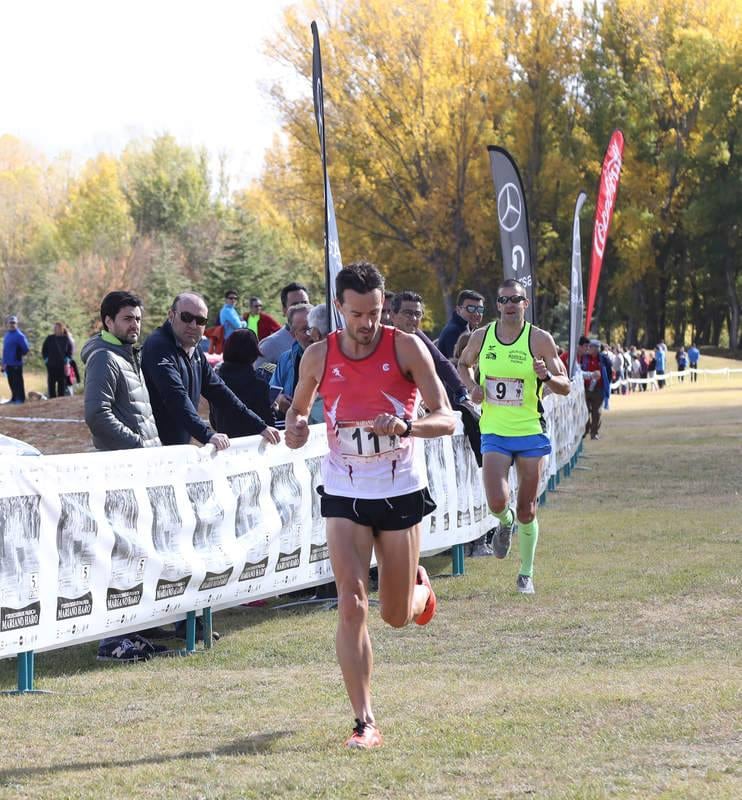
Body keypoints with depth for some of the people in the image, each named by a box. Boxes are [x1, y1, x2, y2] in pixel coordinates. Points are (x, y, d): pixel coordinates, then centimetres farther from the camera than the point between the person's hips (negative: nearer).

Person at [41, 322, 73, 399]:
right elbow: (44, 349, 9)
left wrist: (67, 359, 3)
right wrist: (46, 358, 0)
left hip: (62, 364, 0)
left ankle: (61, 397, 11)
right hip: (51, 364, 0)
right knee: (51, 382, -1)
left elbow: (70, 349, 13)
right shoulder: (49, 338, 1)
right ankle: (52, 397, 3)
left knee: (62, 382, 4)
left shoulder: (66, 339, 1)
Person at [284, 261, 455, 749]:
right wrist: (296, 426, -9)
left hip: (401, 492, -1)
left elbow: (447, 419, -12)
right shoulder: (318, 357, -2)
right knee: (351, 606, -14)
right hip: (345, 493, 1)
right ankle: (365, 723, -9)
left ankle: (419, 587, 48)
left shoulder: (406, 348, -9)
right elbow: (299, 406, 15)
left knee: (397, 616, 10)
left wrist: (407, 425, -33)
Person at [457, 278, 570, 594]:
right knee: (497, 502, -17)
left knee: (526, 511, 4)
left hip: (530, 432, -1)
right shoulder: (481, 337, 1)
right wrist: (472, 386, 0)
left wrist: (546, 377, -25)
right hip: (494, 433, 1)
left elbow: (565, 387, -3)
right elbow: (463, 364, 21)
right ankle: (505, 522, 20)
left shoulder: (540, 339, -6)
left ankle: (526, 574, 21)